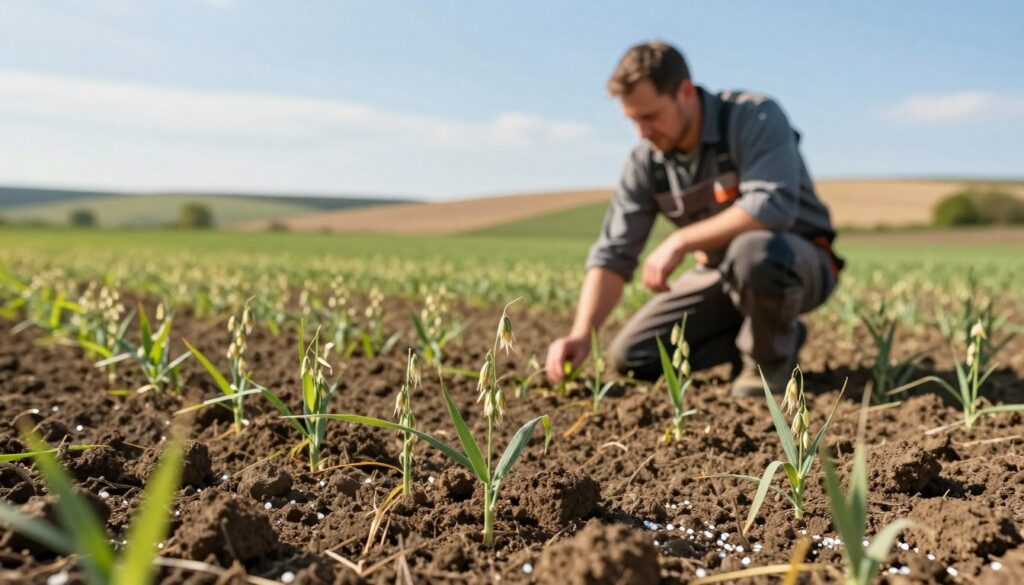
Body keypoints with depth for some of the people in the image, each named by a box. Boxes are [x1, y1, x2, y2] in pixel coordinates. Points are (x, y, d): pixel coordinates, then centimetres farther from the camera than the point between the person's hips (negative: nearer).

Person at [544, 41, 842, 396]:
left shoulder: (756, 117, -22)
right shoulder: (646, 162, -8)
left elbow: (772, 207, -38)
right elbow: (612, 254, -10)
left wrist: (680, 241, -33)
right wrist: (581, 334, -24)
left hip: (800, 262, -5)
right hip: (722, 273, 5)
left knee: (752, 251, -41)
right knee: (631, 356, -6)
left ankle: (771, 357, -9)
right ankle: (765, 336, 10)